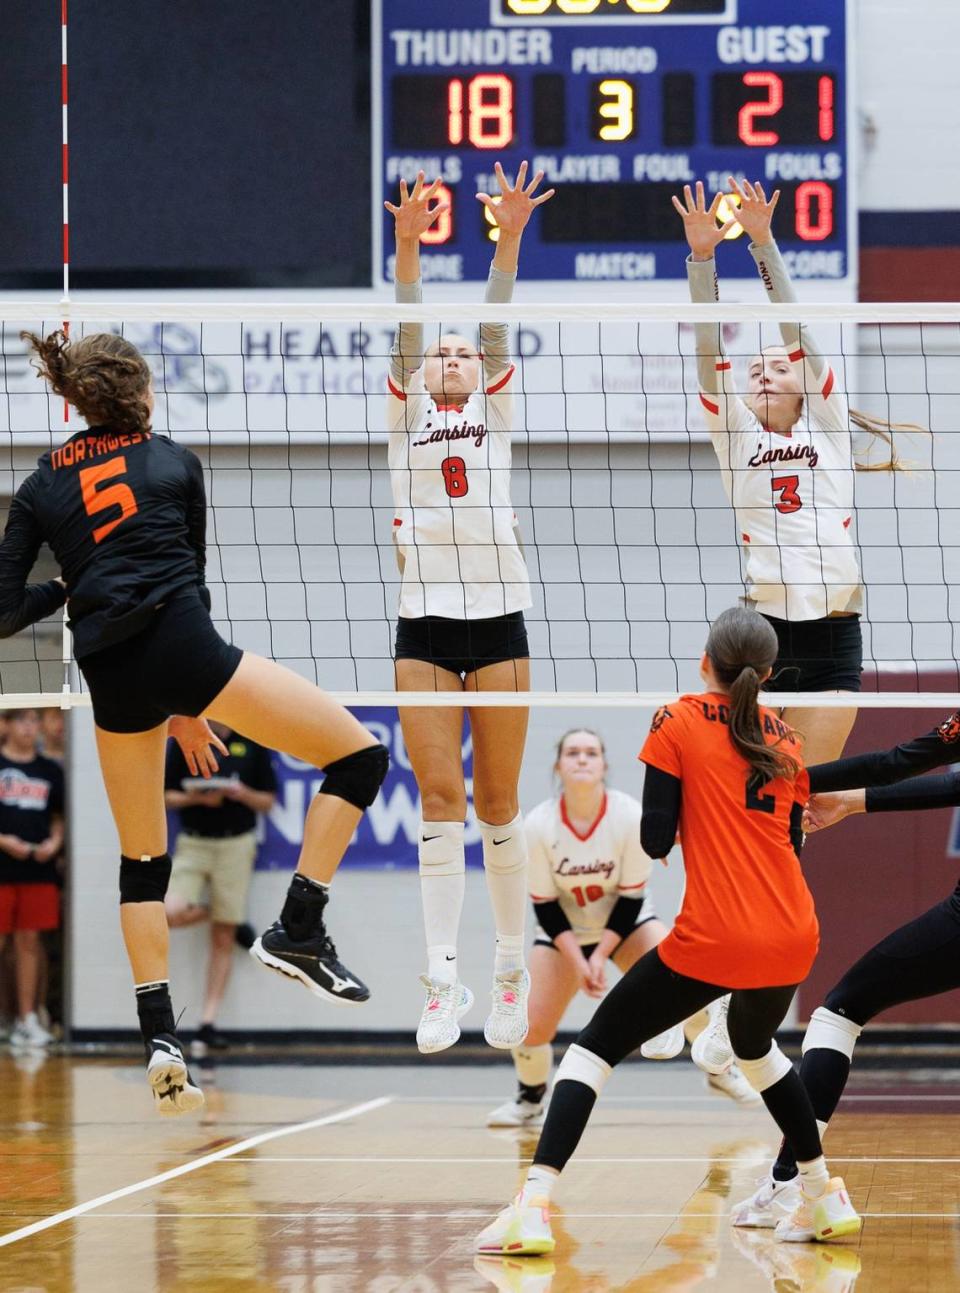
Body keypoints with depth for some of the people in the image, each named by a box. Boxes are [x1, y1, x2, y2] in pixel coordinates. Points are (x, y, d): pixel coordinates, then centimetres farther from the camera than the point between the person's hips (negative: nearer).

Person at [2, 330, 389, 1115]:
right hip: (182, 643, -4)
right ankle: (299, 930, -8)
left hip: (112, 676, 4)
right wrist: (190, 710, 28)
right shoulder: (175, 462, 16)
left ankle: (159, 1035, 6)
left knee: (142, 859, 19)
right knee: (359, 756, 3)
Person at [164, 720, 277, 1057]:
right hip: (193, 843, 0)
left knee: (223, 939, -1)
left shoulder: (252, 744, 3)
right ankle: (213, 913, 11)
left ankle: (208, 1023, 3)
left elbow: (267, 801, 7)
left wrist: (243, 795, -14)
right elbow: (164, 796, 4)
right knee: (170, 914, -21)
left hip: (236, 844, 0)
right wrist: (197, 798, -15)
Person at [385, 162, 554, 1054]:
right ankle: (443, 979, -9)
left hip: (498, 619, 0)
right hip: (424, 621, 0)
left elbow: (497, 330, -1)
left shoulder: (496, 414, 13)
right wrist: (409, 244, -17)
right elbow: (405, 336, -2)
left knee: (497, 803, 1)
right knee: (439, 798, -7)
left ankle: (511, 967, 10)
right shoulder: (406, 419, 12)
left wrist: (509, 240, -16)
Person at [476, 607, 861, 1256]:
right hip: (793, 936, 5)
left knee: (596, 1045, 5)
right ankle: (826, 1198, 34)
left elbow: (655, 841, -5)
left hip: (713, 940, -5)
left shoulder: (678, 722, -1)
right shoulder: (785, 738, 12)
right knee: (756, 1045, 34)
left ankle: (534, 1206, -10)